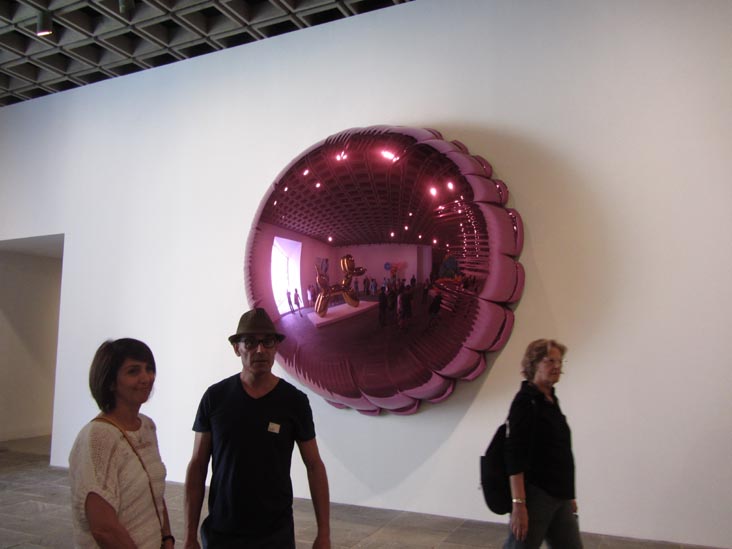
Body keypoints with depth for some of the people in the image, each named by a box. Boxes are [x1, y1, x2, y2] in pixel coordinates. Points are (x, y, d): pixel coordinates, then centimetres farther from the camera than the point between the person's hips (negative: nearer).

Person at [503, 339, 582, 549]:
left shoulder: (552, 400, 11)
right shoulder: (525, 401, -13)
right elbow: (515, 456, -18)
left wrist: (569, 495, 19)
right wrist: (519, 504, -22)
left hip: (559, 496, 8)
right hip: (535, 496, -8)